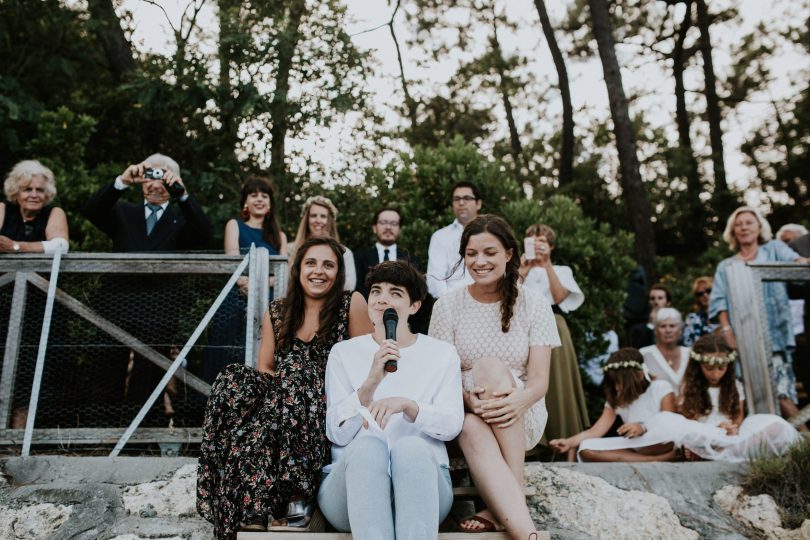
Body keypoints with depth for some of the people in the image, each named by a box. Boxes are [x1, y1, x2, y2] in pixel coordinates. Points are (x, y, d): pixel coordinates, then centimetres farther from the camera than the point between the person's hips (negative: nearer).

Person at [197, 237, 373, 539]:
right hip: (286, 403, 4)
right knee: (234, 381, -24)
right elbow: (265, 370, 10)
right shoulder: (276, 314, 12)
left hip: (332, 411, -3)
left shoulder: (352, 304, 0)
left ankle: (298, 492, -26)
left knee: (294, 369, -32)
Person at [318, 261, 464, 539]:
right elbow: (337, 433, 0)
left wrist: (405, 404, -20)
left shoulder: (442, 353, 12)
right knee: (368, 444, -33)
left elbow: (452, 425, -1)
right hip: (352, 478, 0)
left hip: (422, 477, 0)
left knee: (411, 446, -33)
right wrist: (371, 381, -17)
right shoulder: (343, 352, 11)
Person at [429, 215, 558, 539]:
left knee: (490, 367, -32)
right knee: (472, 429, -37)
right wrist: (470, 399, -27)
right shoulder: (447, 306, 1)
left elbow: (540, 379, -7)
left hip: (522, 420, 0)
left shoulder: (533, 304, -1)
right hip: (465, 417, 0)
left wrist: (518, 401, -32)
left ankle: (501, 509, -31)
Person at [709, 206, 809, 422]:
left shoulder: (774, 249, 16)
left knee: (782, 393, -14)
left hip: (772, 334, -2)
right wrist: (727, 331, -8)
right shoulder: (725, 266, 19)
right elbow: (720, 302, 8)